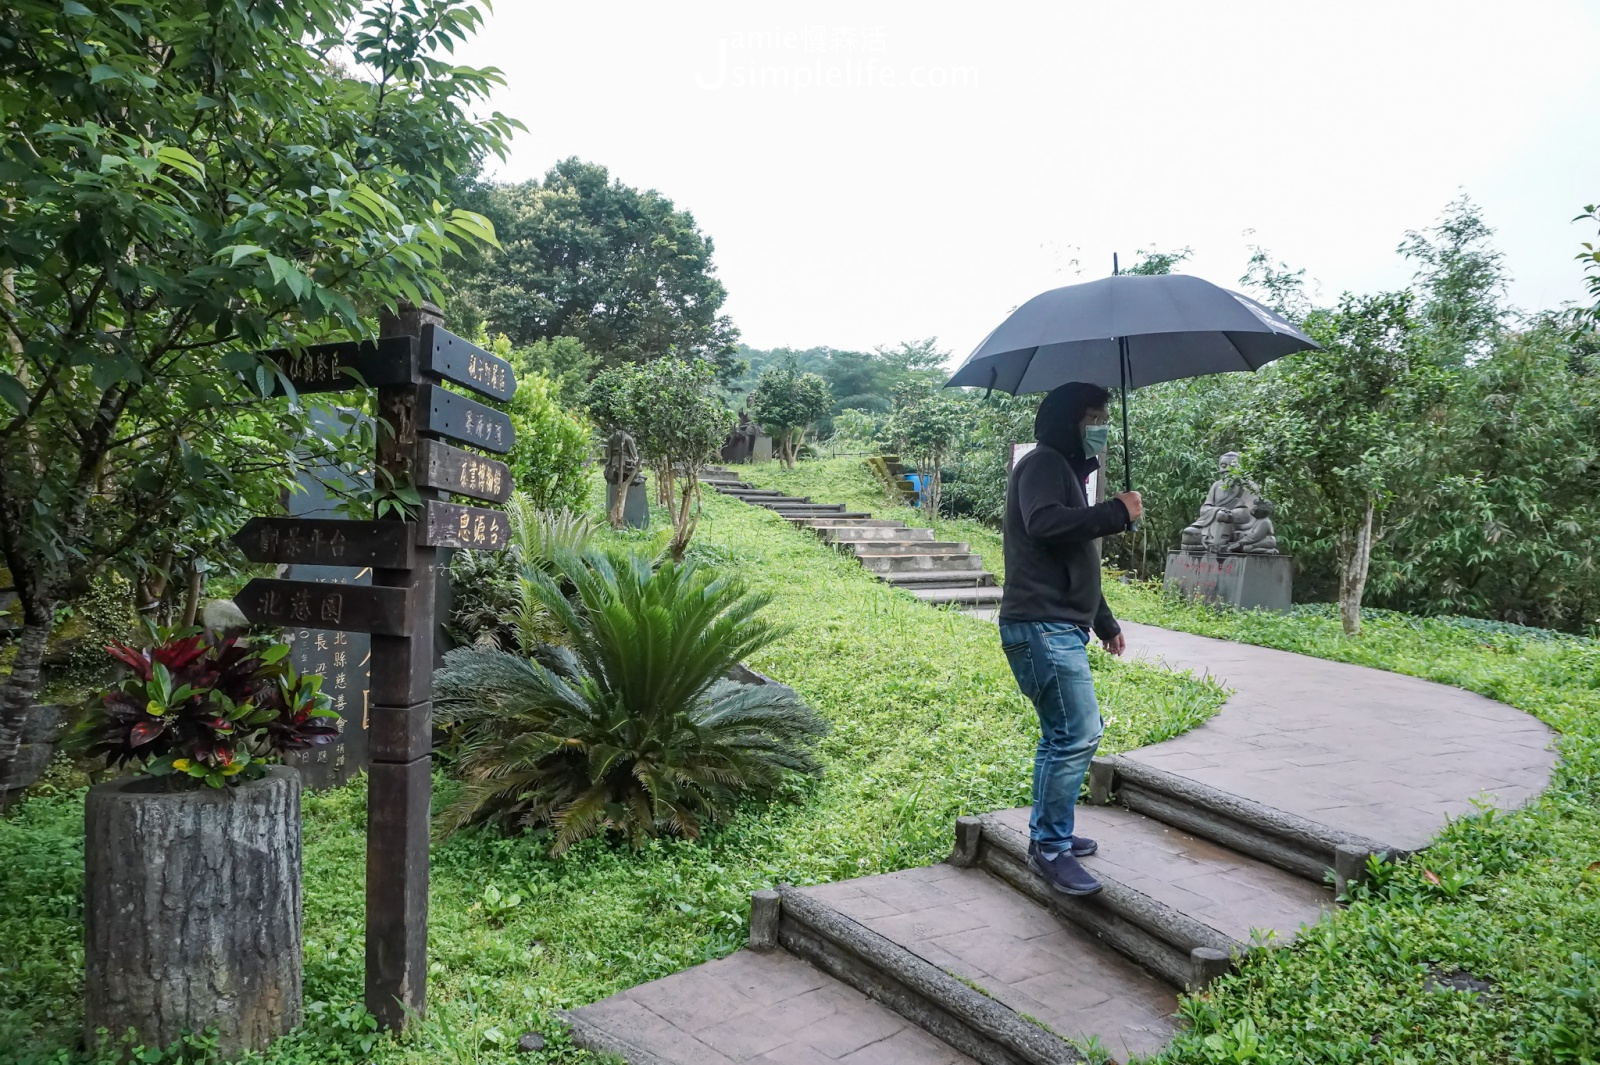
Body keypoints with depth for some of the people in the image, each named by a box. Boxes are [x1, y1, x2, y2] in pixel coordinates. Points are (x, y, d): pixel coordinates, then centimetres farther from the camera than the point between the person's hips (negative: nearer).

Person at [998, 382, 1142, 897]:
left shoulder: (1068, 471, 25)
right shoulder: (1043, 464, -6)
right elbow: (1045, 523, -27)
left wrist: (1105, 623, 33)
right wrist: (1116, 512, -18)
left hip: (1061, 627, 11)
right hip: (1042, 626, -11)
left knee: (1062, 735, 16)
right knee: (1078, 735, -13)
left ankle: (1047, 834, 26)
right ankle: (1051, 848, -4)